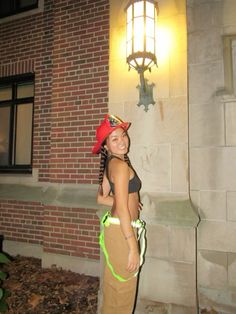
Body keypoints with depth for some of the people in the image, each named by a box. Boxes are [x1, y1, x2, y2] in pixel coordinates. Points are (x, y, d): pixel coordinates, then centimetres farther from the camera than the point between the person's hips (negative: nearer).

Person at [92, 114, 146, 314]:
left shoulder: (111, 164, 7)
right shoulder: (121, 165, -19)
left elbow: (101, 198, 13)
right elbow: (122, 210, -23)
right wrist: (133, 248, -19)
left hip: (116, 228, 9)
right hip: (122, 231, -9)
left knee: (114, 285, 25)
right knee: (123, 289, 9)